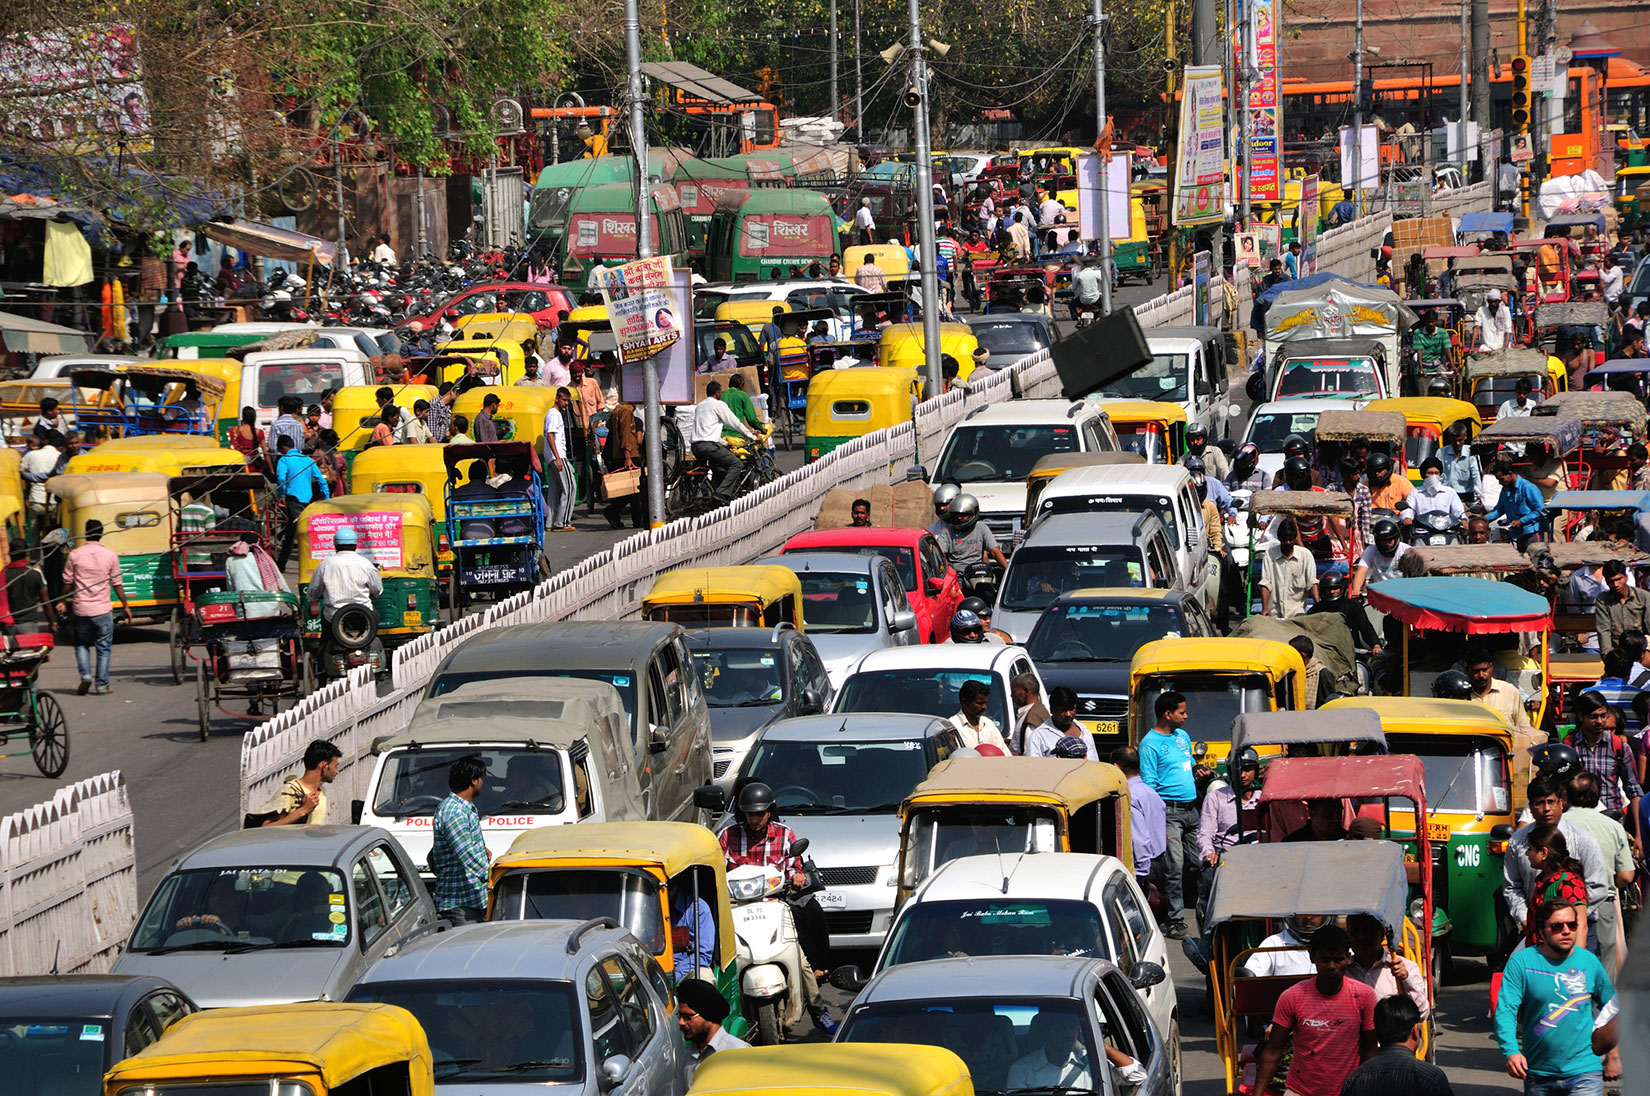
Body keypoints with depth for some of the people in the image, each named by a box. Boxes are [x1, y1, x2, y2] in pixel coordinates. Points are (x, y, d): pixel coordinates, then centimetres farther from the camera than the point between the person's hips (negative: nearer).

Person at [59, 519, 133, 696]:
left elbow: (67, 582, 3)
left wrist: (64, 602, 18)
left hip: (81, 608, 1)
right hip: (102, 610, -1)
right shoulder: (110, 556, -3)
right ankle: (101, 684, 7)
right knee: (103, 648, 8)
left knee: (82, 645, 16)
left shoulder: (75, 555, -2)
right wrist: (125, 606, 11)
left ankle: (85, 674, -4)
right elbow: (117, 584, 0)